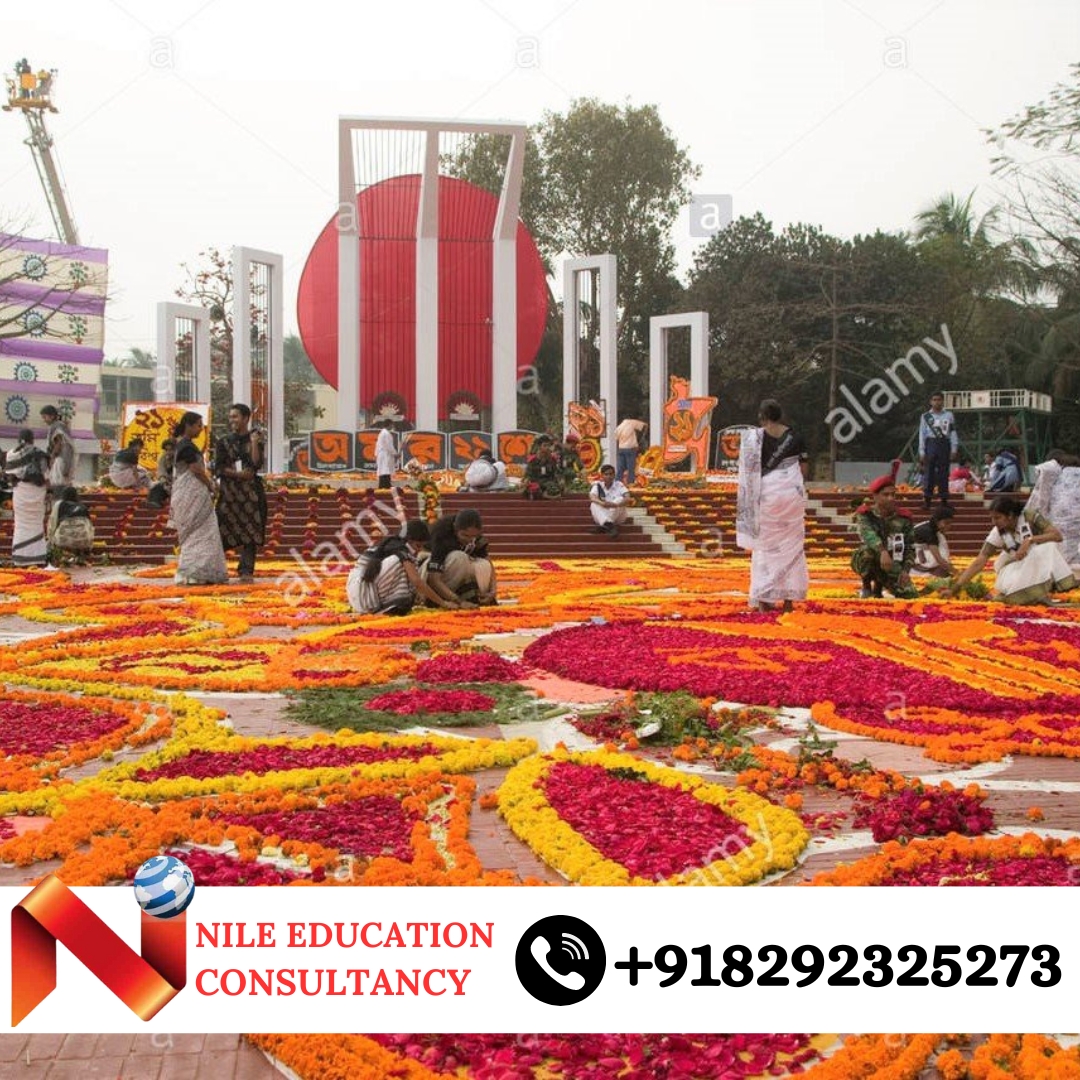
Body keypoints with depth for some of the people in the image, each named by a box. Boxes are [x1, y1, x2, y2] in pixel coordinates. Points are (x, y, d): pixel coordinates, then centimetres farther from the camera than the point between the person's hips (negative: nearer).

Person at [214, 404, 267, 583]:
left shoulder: (257, 438, 6)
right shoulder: (223, 442, 9)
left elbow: (257, 464, -7)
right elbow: (218, 468, 1)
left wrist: (254, 443, -14)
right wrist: (238, 474, -11)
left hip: (251, 492, -1)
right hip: (228, 491, 1)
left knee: (250, 532, -4)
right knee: (224, 531, -3)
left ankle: (246, 571, -1)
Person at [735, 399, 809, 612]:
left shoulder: (753, 437, -4)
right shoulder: (795, 437, 3)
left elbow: (748, 471, -7)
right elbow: (804, 470, 6)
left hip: (766, 494, -1)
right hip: (792, 493, 2)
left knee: (765, 546, 6)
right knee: (791, 546, 9)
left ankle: (764, 598, 3)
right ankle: (788, 597, 8)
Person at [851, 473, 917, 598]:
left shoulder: (903, 519, -1)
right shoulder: (865, 515, -11)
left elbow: (910, 548, 3)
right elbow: (868, 534, -33)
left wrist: (906, 570, -14)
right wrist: (882, 551, -53)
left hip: (893, 566, 3)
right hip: (865, 563, -3)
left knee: (910, 595, -18)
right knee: (867, 549, -38)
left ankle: (878, 586, 15)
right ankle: (867, 587, -10)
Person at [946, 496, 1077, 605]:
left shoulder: (1030, 517, -17)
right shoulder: (997, 533, -13)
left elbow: (1057, 535, -23)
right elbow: (978, 563, -16)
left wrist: (1030, 540, -35)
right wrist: (955, 588, -24)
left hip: (1040, 564, -1)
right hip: (1017, 567, 1)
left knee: (1047, 546, -33)